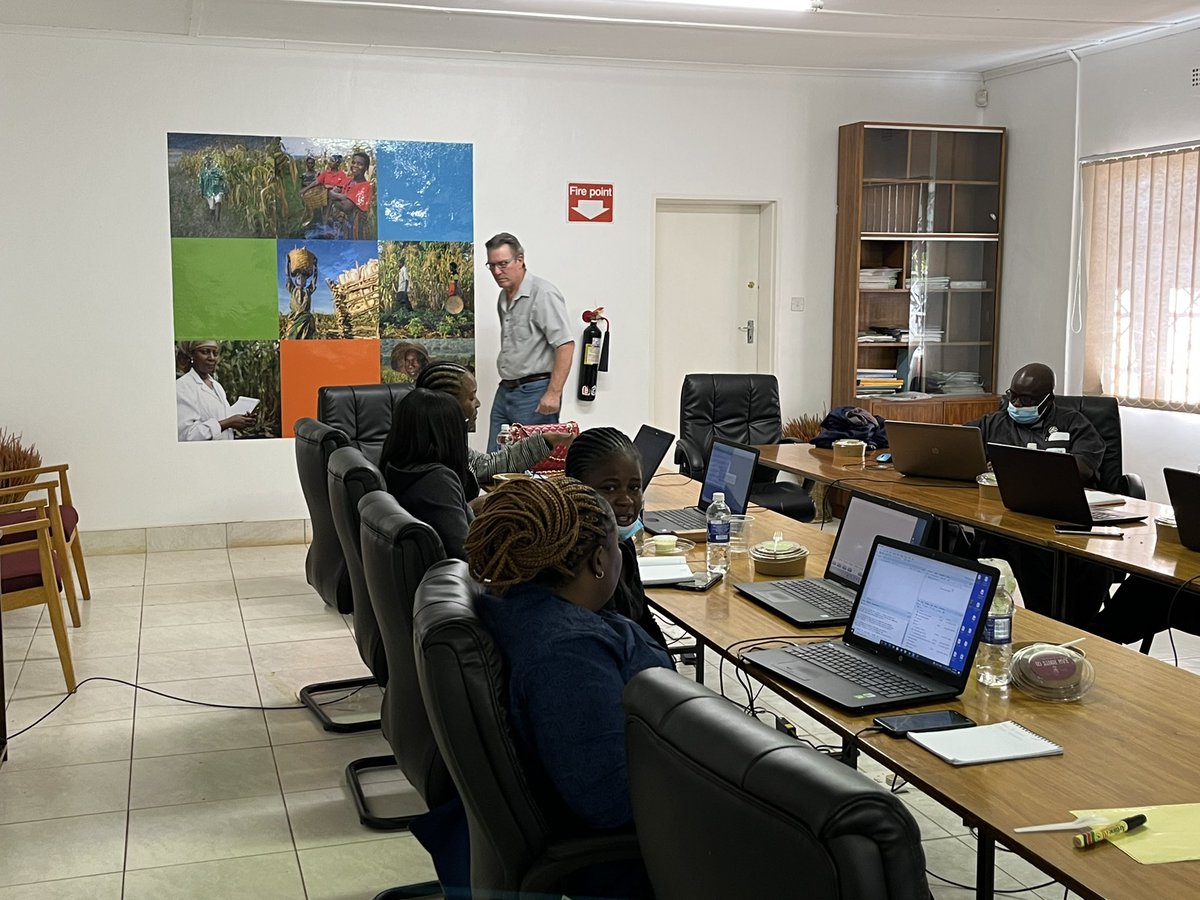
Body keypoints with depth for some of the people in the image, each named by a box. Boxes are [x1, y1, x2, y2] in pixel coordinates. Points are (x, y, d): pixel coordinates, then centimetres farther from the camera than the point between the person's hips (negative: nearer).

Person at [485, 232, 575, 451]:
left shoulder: (543, 294, -11)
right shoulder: (504, 297, 16)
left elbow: (565, 345, -18)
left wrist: (553, 394, -23)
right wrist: (507, 387, 15)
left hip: (535, 392, -9)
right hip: (505, 390, 9)